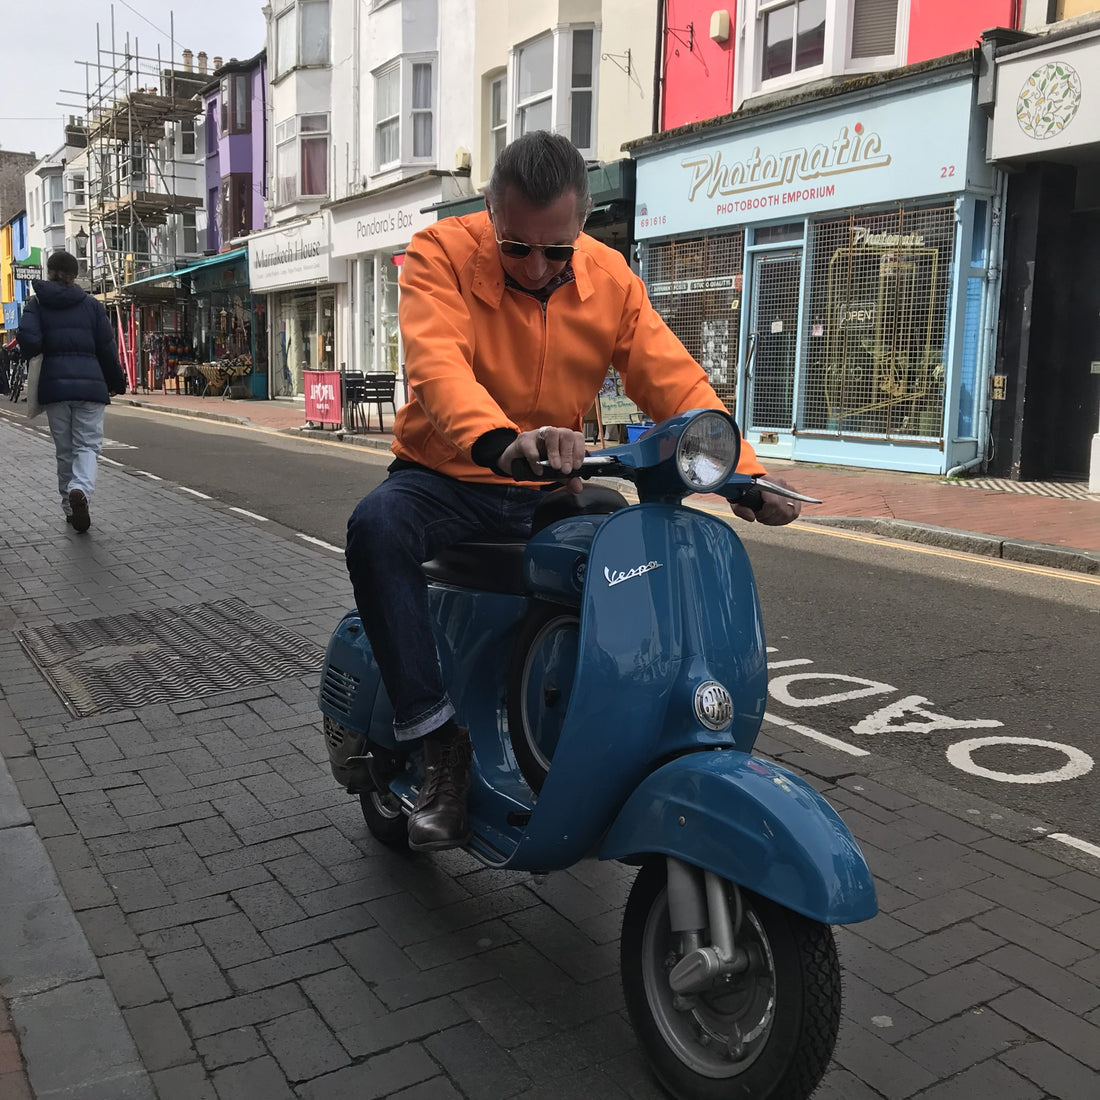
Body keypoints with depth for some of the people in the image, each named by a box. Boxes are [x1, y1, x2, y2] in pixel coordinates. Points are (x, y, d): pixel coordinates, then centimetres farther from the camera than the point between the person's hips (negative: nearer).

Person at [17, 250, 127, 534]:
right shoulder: (91, 304, 7)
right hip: (90, 383, -1)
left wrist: (37, 357, 12)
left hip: (54, 384, 1)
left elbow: (29, 340, -11)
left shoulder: (37, 304, 5)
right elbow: (107, 348, 5)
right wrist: (116, 382, 17)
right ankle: (80, 489, -30)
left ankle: (71, 509, 16)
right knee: (88, 445, -1)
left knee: (64, 450, 12)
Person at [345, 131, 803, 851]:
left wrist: (742, 472, -23)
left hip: (548, 491, 3)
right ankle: (442, 744, -25)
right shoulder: (442, 253, -13)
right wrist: (501, 441, -53)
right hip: (445, 477, -3)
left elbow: (675, 381, -7)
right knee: (377, 525, -34)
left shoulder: (610, 277, -1)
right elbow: (438, 363, -32)